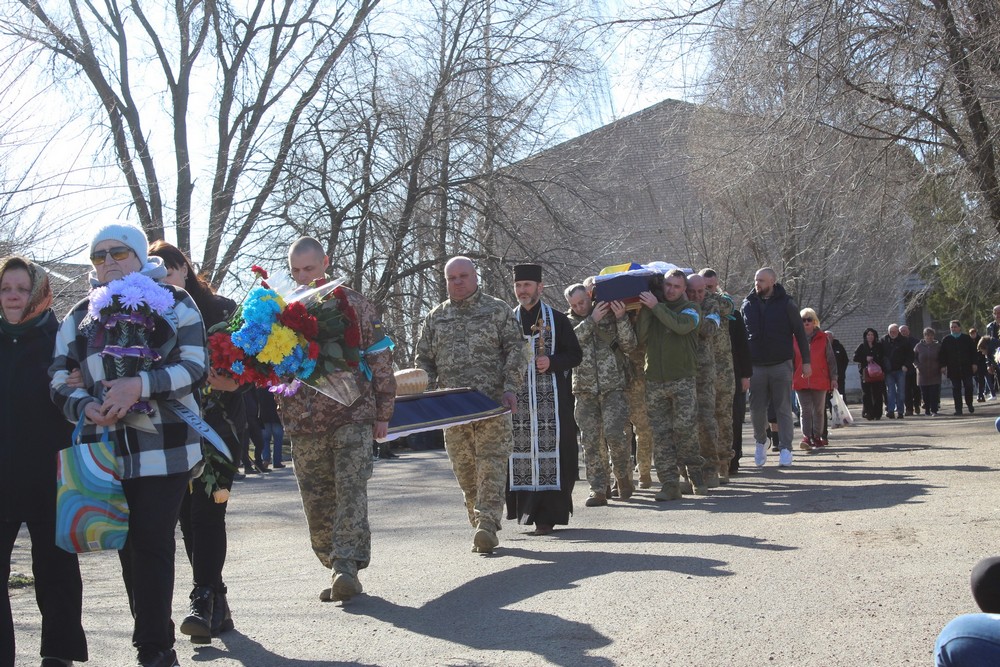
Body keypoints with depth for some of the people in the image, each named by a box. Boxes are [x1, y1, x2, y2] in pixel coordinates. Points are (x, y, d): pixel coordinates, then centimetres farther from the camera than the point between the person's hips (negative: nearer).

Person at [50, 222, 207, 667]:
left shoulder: (173, 302, 6)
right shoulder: (80, 316, 16)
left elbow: (194, 366, -5)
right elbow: (59, 378, 9)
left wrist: (140, 385, -20)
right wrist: (86, 406, -12)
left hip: (164, 448, -4)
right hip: (107, 452, 4)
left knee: (152, 545, -8)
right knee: (129, 548, 7)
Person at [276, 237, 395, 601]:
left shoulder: (354, 304, 4)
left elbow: (380, 359, 5)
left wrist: (382, 413, 4)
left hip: (353, 414, -2)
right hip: (302, 420, 3)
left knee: (351, 489, -12)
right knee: (317, 499, 4)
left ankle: (346, 565, -13)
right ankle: (341, 569, 14)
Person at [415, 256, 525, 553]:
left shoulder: (498, 310, 7)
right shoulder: (435, 317, 15)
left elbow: (515, 350, 3)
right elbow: (423, 359, 17)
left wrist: (510, 387, -9)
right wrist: (429, 394, 3)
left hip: (492, 402, -3)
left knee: (491, 462, -10)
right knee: (463, 467, 4)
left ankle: (487, 523, -14)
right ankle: (479, 522, 15)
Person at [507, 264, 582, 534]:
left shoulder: (557, 320, 4)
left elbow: (575, 355, 4)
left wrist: (552, 362, -13)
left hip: (551, 400, -2)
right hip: (517, 399, 3)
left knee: (550, 451, -5)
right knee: (520, 451, 0)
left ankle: (546, 515, -2)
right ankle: (528, 508, 10)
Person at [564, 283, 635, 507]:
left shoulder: (611, 315, 6)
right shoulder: (569, 321, 10)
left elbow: (629, 346, 1)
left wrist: (621, 319, -11)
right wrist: (591, 320, -14)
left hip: (613, 386, -2)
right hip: (585, 389, 2)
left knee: (614, 433, -15)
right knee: (591, 440, 0)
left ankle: (623, 475, 9)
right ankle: (599, 489, 6)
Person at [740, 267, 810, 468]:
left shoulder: (786, 303, -1)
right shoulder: (747, 305, 6)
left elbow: (799, 333, 2)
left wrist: (806, 361, -1)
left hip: (781, 365, -2)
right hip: (756, 366, 2)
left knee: (783, 409, 0)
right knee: (757, 409, 6)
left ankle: (785, 449, 3)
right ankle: (761, 440, 29)